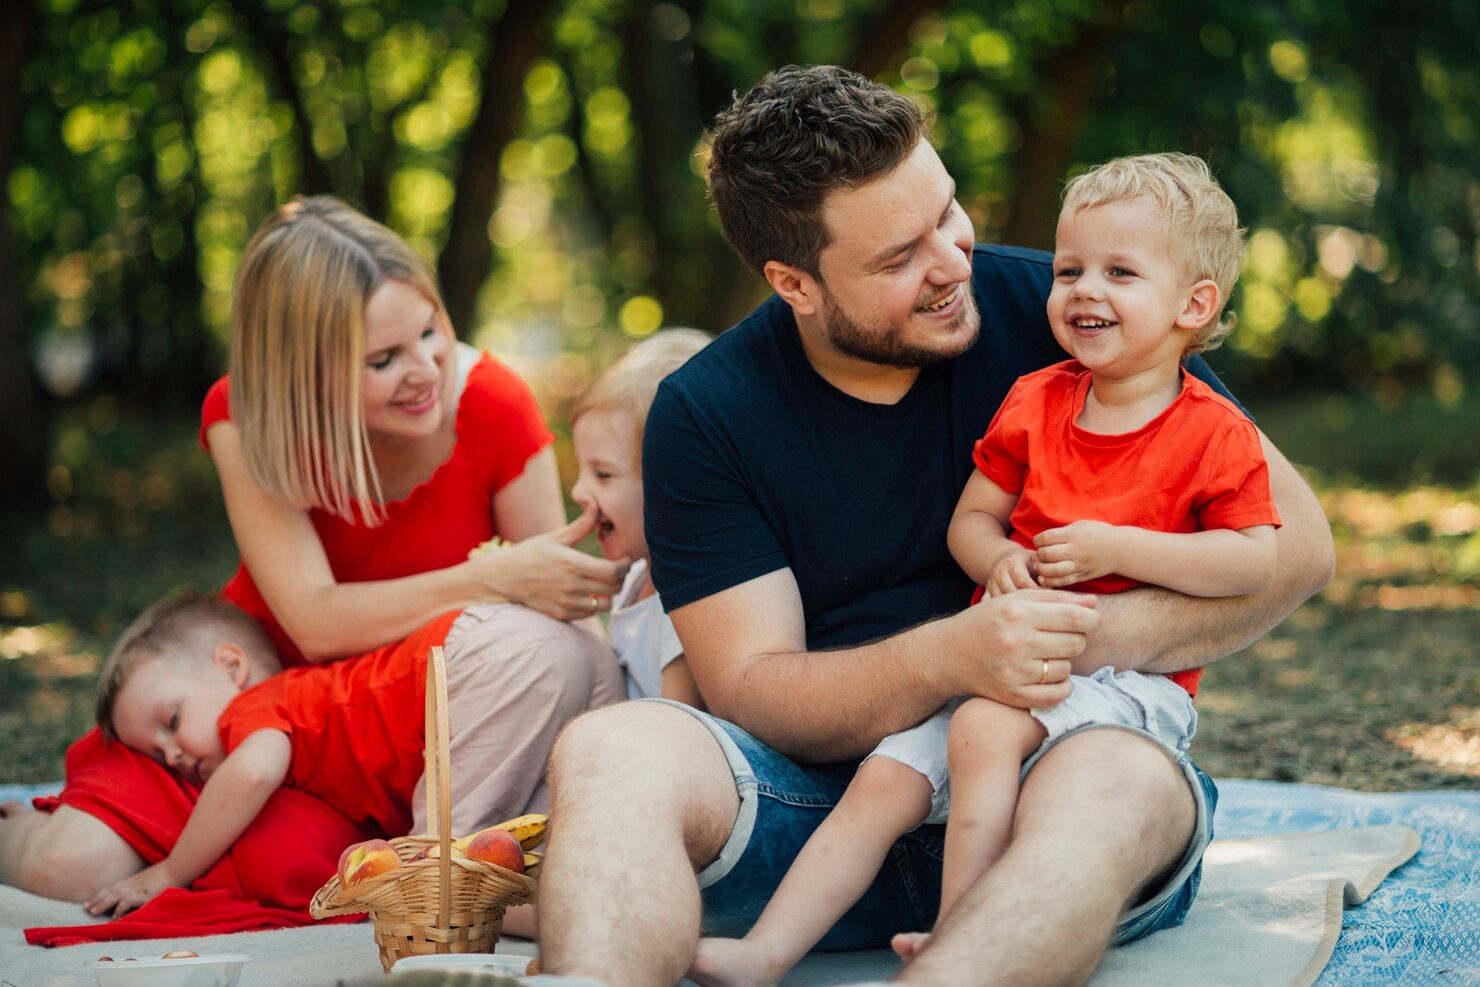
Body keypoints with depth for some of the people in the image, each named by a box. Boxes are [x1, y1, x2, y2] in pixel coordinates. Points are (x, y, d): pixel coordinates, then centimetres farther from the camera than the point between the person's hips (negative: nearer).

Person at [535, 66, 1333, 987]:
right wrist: (954, 656, -25)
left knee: (1121, 784, -36)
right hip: (823, 786, 1)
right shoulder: (705, 415, 0)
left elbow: (1296, 540, 1)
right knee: (608, 750, -27)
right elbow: (751, 691, -6)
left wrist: (1098, 636, -17)